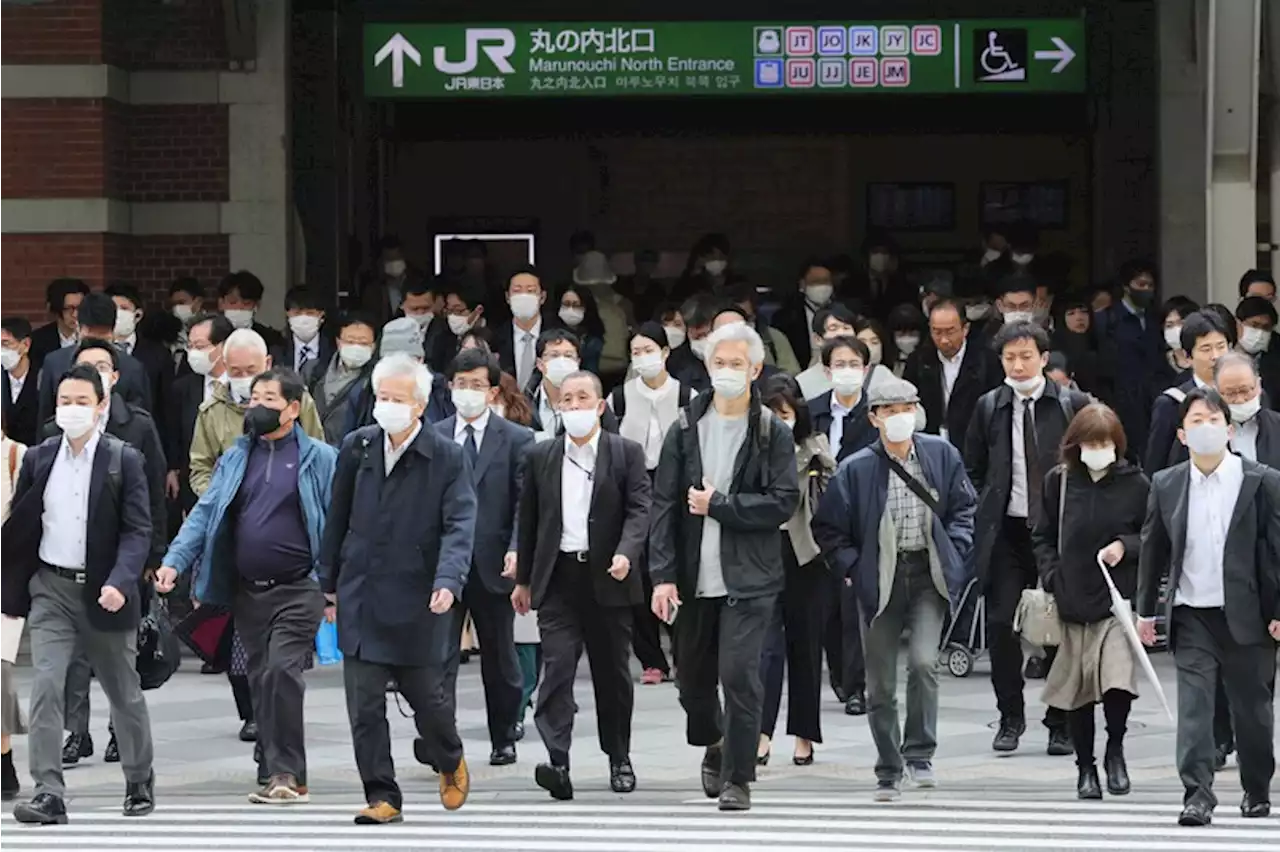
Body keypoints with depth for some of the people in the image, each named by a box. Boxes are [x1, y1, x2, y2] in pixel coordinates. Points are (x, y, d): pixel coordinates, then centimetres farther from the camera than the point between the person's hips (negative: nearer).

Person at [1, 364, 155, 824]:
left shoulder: (124, 460, -5)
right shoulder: (38, 458, 4)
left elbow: (137, 530, -9)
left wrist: (119, 582, -23)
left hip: (104, 592, -2)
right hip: (50, 588, 2)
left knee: (124, 693, 12)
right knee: (45, 687, -12)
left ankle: (140, 784, 30)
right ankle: (48, 795, -14)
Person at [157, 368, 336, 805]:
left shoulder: (319, 459, 0)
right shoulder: (236, 458, 12)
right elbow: (206, 513, 8)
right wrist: (175, 561, -5)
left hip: (298, 589, -5)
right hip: (247, 592, 5)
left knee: (281, 672, -18)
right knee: (261, 681, 8)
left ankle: (286, 774, -14)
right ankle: (279, 775, 17)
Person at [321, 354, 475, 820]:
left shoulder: (448, 457, -8)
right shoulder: (357, 447, 4)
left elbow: (459, 526, -13)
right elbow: (338, 519, 12)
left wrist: (447, 581, -29)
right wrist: (329, 584, 14)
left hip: (417, 598, -3)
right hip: (361, 597, 3)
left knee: (426, 694, 8)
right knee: (364, 706, -1)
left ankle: (450, 761, 38)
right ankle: (382, 795, 7)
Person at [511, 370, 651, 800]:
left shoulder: (627, 454, 3)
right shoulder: (540, 457, 10)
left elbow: (638, 510, -5)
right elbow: (529, 520, 15)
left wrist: (626, 554, -22)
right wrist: (523, 579, 15)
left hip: (607, 577, -1)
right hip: (558, 578, 1)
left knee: (612, 672, 9)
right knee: (557, 667, -13)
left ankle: (619, 760, 23)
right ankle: (557, 763, -22)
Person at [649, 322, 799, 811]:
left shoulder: (772, 434, -1)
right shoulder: (686, 431, 5)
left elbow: (784, 502, -9)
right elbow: (664, 504, 1)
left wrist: (718, 505, -13)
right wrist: (663, 574, -6)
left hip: (749, 579, -3)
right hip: (694, 579, 3)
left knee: (739, 674, -12)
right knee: (693, 680, 12)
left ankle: (738, 779, 0)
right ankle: (715, 747, 41)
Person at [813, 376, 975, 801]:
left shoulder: (941, 455, 1)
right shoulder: (857, 470, -5)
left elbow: (964, 507, 13)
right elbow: (828, 527, 4)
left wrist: (954, 555, 2)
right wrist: (853, 568, -4)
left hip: (928, 575, 0)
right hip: (880, 580, 0)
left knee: (923, 661, -20)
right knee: (880, 683, 5)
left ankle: (919, 754, -6)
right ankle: (889, 772, 18)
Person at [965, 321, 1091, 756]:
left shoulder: (1073, 405, 0)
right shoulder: (989, 407, 6)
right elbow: (973, 470, 14)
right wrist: (982, 518, 5)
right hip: (1005, 531, 2)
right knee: (1001, 624, -3)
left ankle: (1060, 724, 12)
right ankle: (1010, 719, 11)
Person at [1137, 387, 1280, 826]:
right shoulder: (1166, 485, 4)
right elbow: (1153, 549, 13)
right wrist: (1146, 609, 13)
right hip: (1192, 618, 1)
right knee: (1193, 704, -9)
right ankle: (1197, 794, -11)